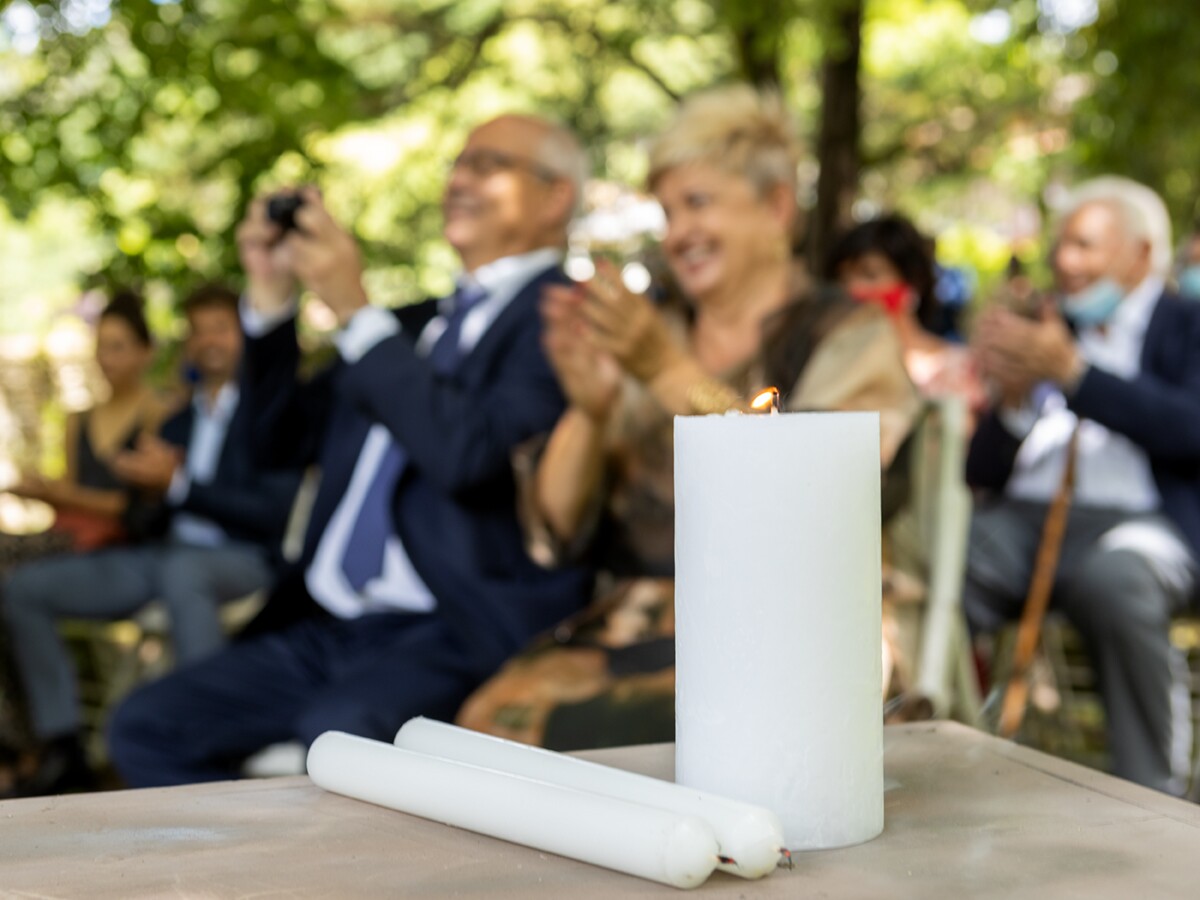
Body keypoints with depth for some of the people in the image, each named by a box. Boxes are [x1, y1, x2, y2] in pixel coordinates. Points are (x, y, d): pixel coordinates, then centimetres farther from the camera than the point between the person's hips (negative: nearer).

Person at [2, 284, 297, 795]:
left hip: (243, 561, -7)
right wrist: (151, 492, -4)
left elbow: (273, 514, -11)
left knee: (180, 571, -43)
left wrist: (179, 485, -13)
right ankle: (63, 749, -5)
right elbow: (148, 525, 20)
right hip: (165, 555, 7)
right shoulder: (178, 423, 22)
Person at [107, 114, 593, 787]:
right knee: (147, 726, -4)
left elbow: (466, 453, -20)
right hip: (329, 628, 8)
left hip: (459, 631, -8)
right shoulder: (417, 324, 22)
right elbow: (287, 436, 26)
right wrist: (271, 297, 14)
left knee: (338, 730, -36)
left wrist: (355, 309, -14)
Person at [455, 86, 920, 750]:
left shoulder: (851, 338, 4)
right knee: (492, 716, -24)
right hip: (630, 625, 5)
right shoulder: (653, 338, 17)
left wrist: (672, 373, -18)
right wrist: (589, 410, -9)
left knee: (562, 732, -28)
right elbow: (557, 535, 9)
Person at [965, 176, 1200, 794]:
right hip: (1021, 516, 4)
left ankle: (1147, 792, -22)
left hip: (1137, 519, -3)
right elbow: (982, 472, 17)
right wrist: (1014, 399, -3)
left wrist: (1073, 373, -13)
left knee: (1112, 579, -39)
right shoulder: (1048, 331, 24)